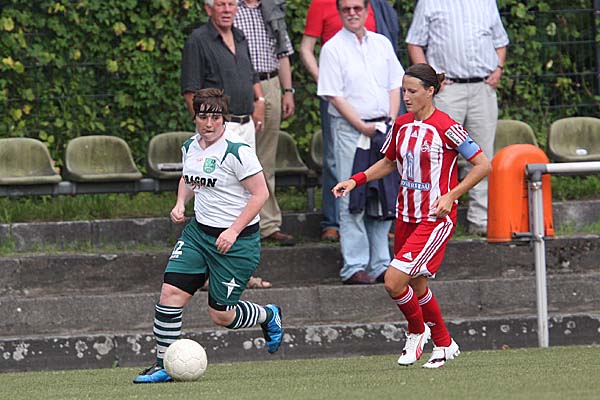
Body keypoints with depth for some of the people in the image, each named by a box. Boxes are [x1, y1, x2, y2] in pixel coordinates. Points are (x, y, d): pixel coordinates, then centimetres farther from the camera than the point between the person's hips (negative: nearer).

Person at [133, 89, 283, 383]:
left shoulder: (237, 151, -17)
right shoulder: (190, 147, 5)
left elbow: (260, 193, -15)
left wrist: (233, 231, -19)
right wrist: (181, 204, 5)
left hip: (237, 240, -6)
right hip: (198, 231, 6)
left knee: (220, 315, 0)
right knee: (171, 292, -10)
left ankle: (268, 316, 32)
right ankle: (163, 365, -1)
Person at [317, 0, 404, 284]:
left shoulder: (382, 44, 12)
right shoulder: (333, 49, -4)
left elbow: (394, 86, 14)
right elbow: (335, 96, -8)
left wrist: (391, 120, 0)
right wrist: (363, 127, -13)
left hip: (383, 128, 5)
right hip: (349, 129, -5)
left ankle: (380, 264, 12)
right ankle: (354, 268, -6)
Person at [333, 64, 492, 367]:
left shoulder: (445, 128, -14)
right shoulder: (401, 125, 6)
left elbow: (483, 165, -10)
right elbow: (389, 162, 23)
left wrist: (451, 196, -15)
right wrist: (356, 180, 8)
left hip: (436, 218, -7)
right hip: (406, 216, 7)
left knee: (394, 281, -16)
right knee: (416, 287, 14)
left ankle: (417, 331, 11)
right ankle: (444, 345, 33)